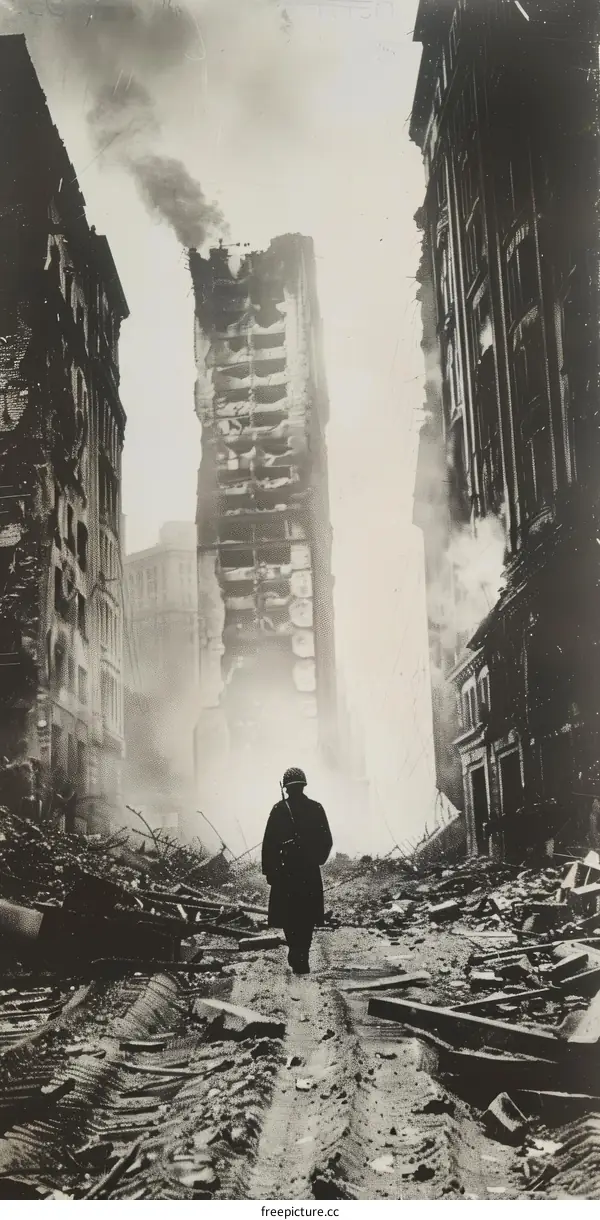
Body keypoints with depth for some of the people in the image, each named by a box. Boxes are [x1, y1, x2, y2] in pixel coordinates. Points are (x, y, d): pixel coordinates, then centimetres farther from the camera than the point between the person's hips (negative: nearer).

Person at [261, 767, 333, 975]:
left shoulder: (279, 809, -6)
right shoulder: (316, 808, 0)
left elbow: (269, 843, -7)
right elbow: (327, 841, 3)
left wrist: (268, 870, -1)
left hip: (285, 872, -2)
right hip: (310, 872, 2)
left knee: (289, 916, 4)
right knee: (307, 917, 12)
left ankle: (298, 954, -6)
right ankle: (301, 955, 14)